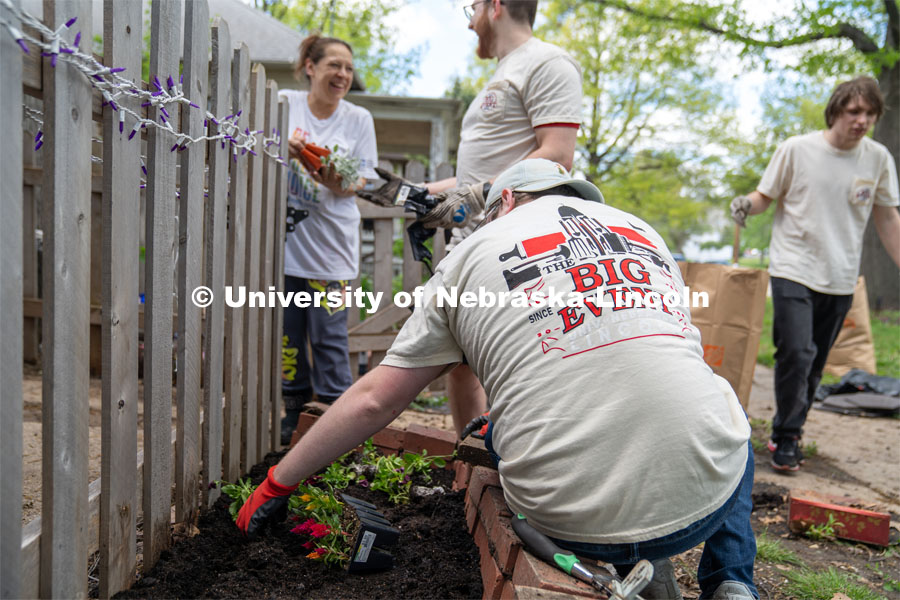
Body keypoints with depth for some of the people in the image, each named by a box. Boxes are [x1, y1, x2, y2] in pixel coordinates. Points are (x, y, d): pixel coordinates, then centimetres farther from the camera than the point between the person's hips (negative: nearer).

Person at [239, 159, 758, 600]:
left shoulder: (473, 252, 8)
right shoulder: (644, 231, 16)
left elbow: (375, 399, 9)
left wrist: (277, 483, 23)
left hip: (573, 520, -2)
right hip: (706, 496, 3)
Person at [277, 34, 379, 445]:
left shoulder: (359, 119, 6)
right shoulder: (284, 104, 5)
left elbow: (359, 180, 3)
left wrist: (337, 183, -20)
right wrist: (286, 149, -15)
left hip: (331, 245, -1)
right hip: (285, 239, 1)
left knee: (330, 338, -1)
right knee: (286, 333, 7)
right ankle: (293, 414, 25)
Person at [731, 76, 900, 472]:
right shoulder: (797, 149, -4)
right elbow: (766, 195, 4)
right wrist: (746, 205, -19)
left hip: (840, 279, 4)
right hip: (793, 271, -3)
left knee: (815, 364, 8)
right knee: (796, 353, -15)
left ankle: (788, 431, 25)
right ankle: (786, 438, 2)